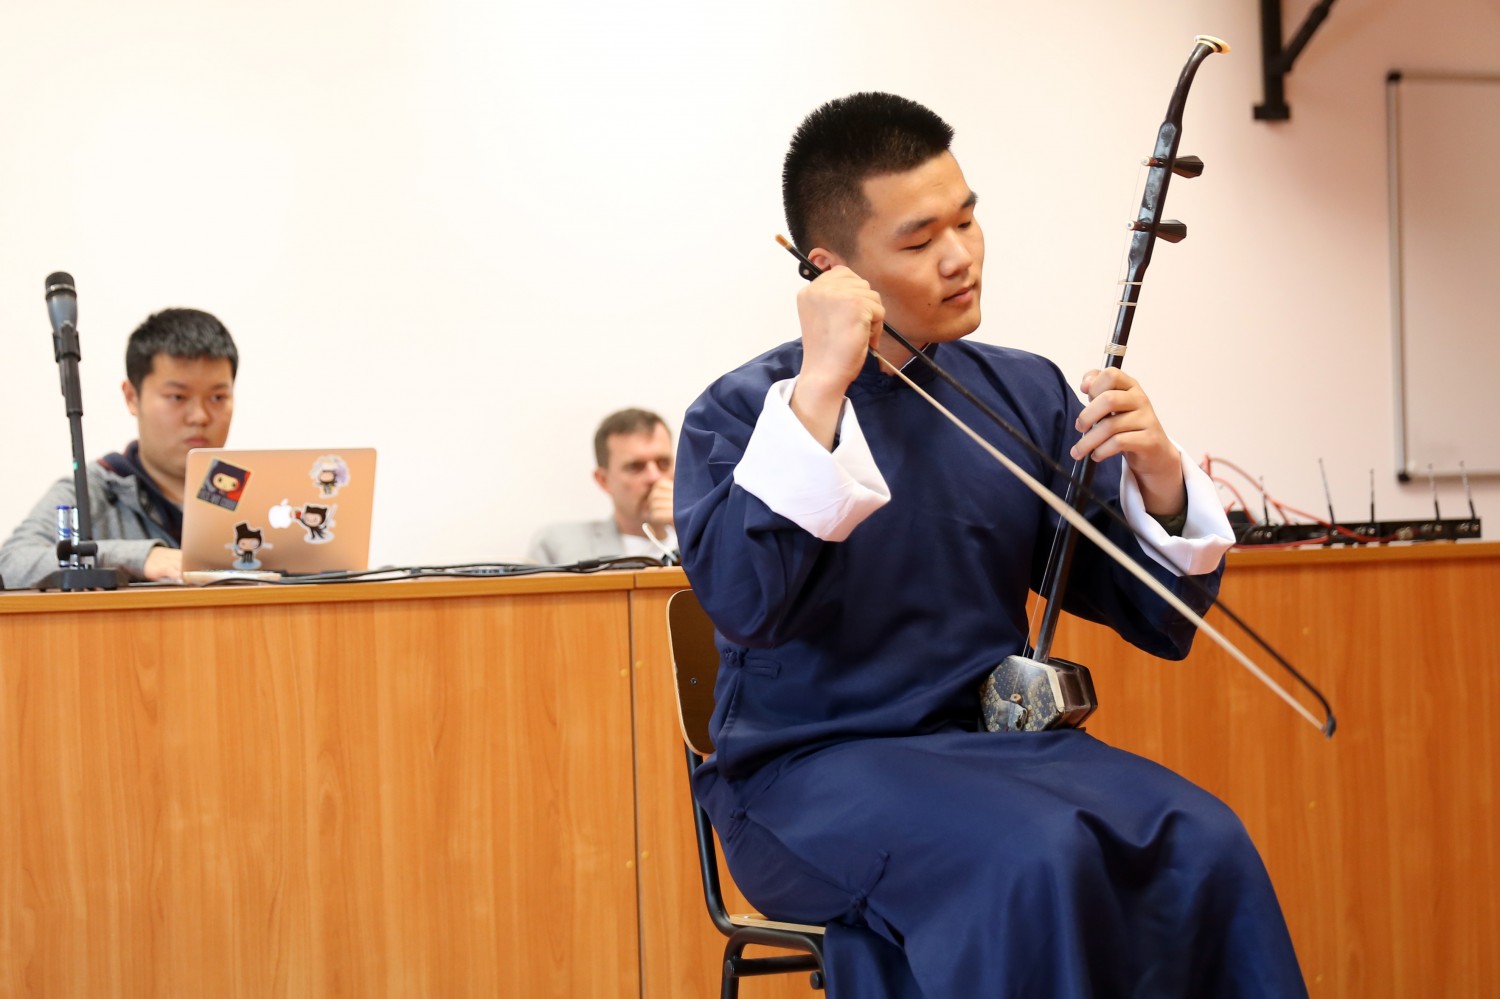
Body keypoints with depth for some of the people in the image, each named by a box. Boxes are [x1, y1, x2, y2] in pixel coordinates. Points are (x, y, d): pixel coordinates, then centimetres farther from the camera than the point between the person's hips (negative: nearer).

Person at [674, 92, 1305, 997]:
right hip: (815, 768, -4)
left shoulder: (1028, 393, 10)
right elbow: (742, 601, -22)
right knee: (1035, 856, -32)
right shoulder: (746, 411, -2)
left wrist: (1158, 473, -10)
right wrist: (821, 390, -23)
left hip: (996, 741, 4)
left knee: (1205, 842, -24)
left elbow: (1160, 621, 10)